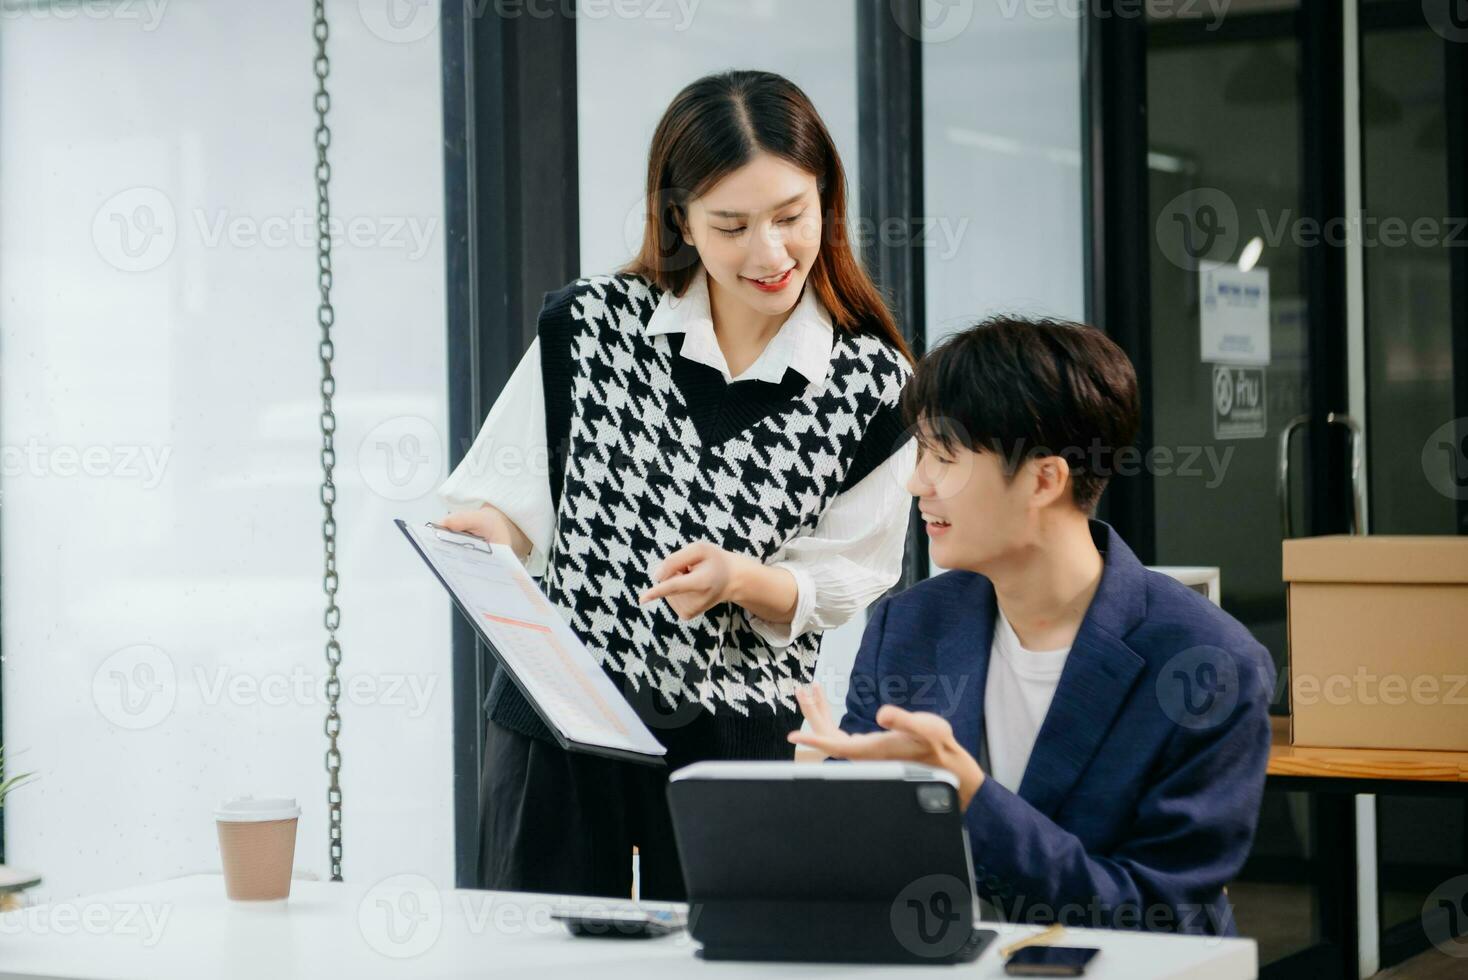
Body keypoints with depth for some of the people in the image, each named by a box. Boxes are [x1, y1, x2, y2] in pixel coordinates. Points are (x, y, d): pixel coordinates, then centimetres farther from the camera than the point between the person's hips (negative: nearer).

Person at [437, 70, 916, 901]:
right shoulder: (588, 325, -1)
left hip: (742, 736, 0)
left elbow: (847, 586, -2)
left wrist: (741, 580, -20)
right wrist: (492, 533, -18)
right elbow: (517, 502, 3)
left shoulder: (873, 384, -3)